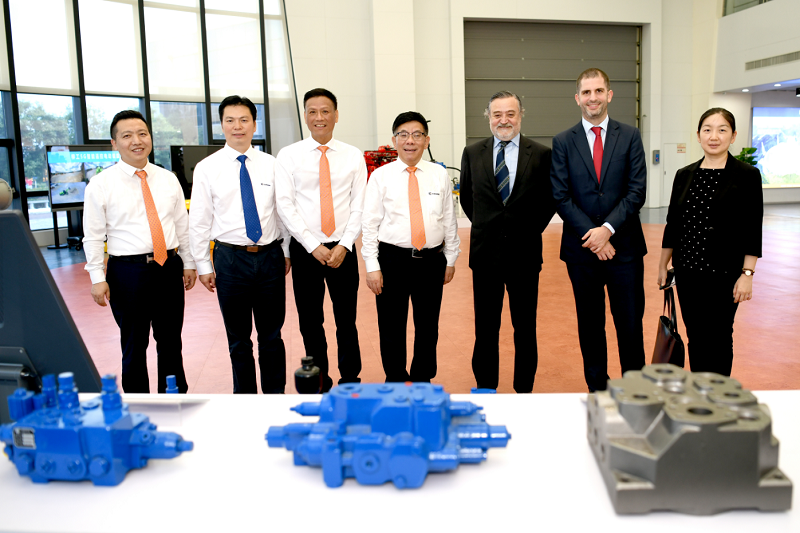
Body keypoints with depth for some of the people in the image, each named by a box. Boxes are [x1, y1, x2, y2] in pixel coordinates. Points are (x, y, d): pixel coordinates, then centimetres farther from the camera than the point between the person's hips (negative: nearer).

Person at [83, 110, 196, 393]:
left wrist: (188, 263, 9)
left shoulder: (168, 179, 7)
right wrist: (98, 279, -9)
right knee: (134, 346, 9)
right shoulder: (101, 184, -3)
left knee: (171, 342, 14)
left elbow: (182, 225, 11)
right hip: (127, 272, -3)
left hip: (169, 268, 3)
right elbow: (93, 236, -4)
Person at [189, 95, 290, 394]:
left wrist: (287, 252, 6)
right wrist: (204, 266, -1)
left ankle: (275, 394, 27)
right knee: (238, 339, 11)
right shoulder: (207, 168, -1)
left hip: (271, 257, 1)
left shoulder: (270, 165, 4)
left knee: (272, 335, 11)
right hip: (231, 259, -1)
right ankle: (245, 396, 27)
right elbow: (199, 221, 0)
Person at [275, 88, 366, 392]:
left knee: (346, 321, 6)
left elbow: (359, 206, 1)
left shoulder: (353, 156, 4)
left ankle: (350, 380, 22)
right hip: (305, 249, 0)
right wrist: (313, 246, -12)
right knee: (310, 322, 9)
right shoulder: (289, 156, 0)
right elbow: (284, 205, -5)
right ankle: (319, 383, 24)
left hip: (342, 249, 0)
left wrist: (344, 245, -10)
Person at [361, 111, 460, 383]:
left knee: (428, 326, 13)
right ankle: (396, 382, 26)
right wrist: (372, 267, -8)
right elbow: (369, 224, -3)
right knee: (391, 327, 8)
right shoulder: (380, 176, -1)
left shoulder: (440, 175, 5)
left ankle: (423, 380, 31)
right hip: (392, 260, -2)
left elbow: (449, 219, 8)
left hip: (432, 261, 2)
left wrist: (450, 259, 7)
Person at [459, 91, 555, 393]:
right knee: (485, 329, 9)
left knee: (525, 329, 9)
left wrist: (532, 229, 0)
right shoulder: (472, 153, 4)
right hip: (485, 254, 1)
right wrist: (484, 226, 8)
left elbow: (550, 198, 6)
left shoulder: (541, 155, -2)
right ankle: (485, 389, 22)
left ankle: (523, 391, 22)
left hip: (524, 254, -1)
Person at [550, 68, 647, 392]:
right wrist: (591, 235, -11)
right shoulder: (563, 142, 5)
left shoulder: (630, 137, 5)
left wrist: (608, 229, -15)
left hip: (624, 246, 0)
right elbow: (561, 197, -3)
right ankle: (597, 388, 23)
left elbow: (637, 191, -3)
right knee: (590, 327, 10)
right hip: (581, 248, 1)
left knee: (630, 325, 4)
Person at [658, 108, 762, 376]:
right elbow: (673, 224, 11)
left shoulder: (747, 175, -6)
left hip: (724, 272, -4)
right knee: (695, 335, 11)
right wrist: (663, 266, 11)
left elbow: (752, 229, -8)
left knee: (717, 337, 4)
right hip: (687, 270, 4)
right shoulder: (685, 175, 6)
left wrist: (747, 274, -13)